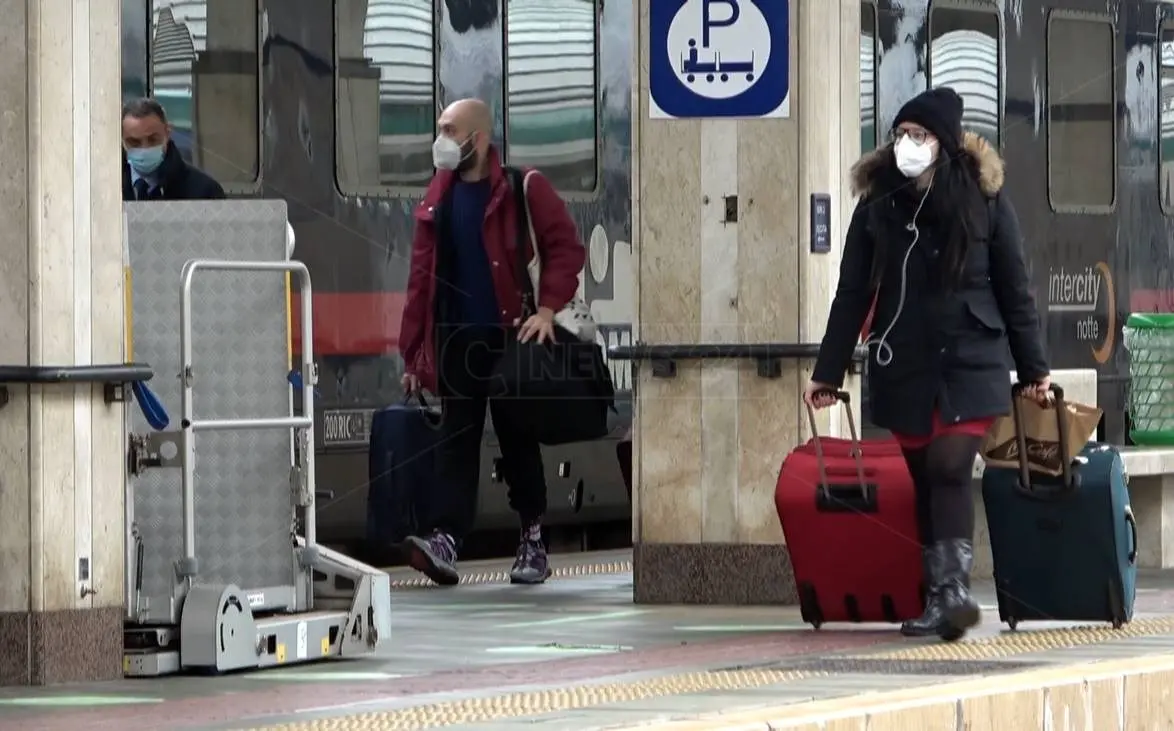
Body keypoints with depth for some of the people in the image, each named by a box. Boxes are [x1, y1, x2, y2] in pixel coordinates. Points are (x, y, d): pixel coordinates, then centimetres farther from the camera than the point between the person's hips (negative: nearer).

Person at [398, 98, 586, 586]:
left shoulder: (522, 191, -2)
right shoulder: (438, 201, 12)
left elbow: (566, 247, -5)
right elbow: (421, 278, 11)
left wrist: (548, 308, -17)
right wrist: (412, 354, 8)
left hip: (510, 338, -3)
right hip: (456, 340, 3)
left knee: (518, 443, 7)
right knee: (456, 442, -5)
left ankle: (533, 543, 18)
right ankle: (443, 540, -17)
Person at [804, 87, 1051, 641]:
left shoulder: (985, 201, 1)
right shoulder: (877, 206, 6)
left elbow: (1014, 290, 6)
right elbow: (852, 295, 10)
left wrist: (1033, 370, 7)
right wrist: (827, 374, 9)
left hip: (969, 366, -3)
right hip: (903, 369, 3)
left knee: (950, 470, -17)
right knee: (926, 481, 4)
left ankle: (953, 588, -25)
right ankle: (939, 598, 7)